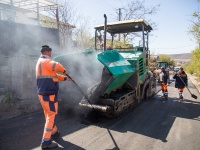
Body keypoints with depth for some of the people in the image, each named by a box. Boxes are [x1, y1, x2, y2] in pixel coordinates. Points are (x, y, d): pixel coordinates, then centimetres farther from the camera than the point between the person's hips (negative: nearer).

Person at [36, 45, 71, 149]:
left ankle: (54, 132, 38)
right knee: (51, 115, -5)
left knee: (49, 114, 21)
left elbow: (53, 75, 26)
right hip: (48, 93, -10)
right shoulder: (45, 61, -13)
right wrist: (64, 70, -12)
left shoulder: (41, 62, 20)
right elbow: (56, 66, -33)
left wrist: (65, 78, 27)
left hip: (43, 92, 10)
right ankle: (46, 141, -1)